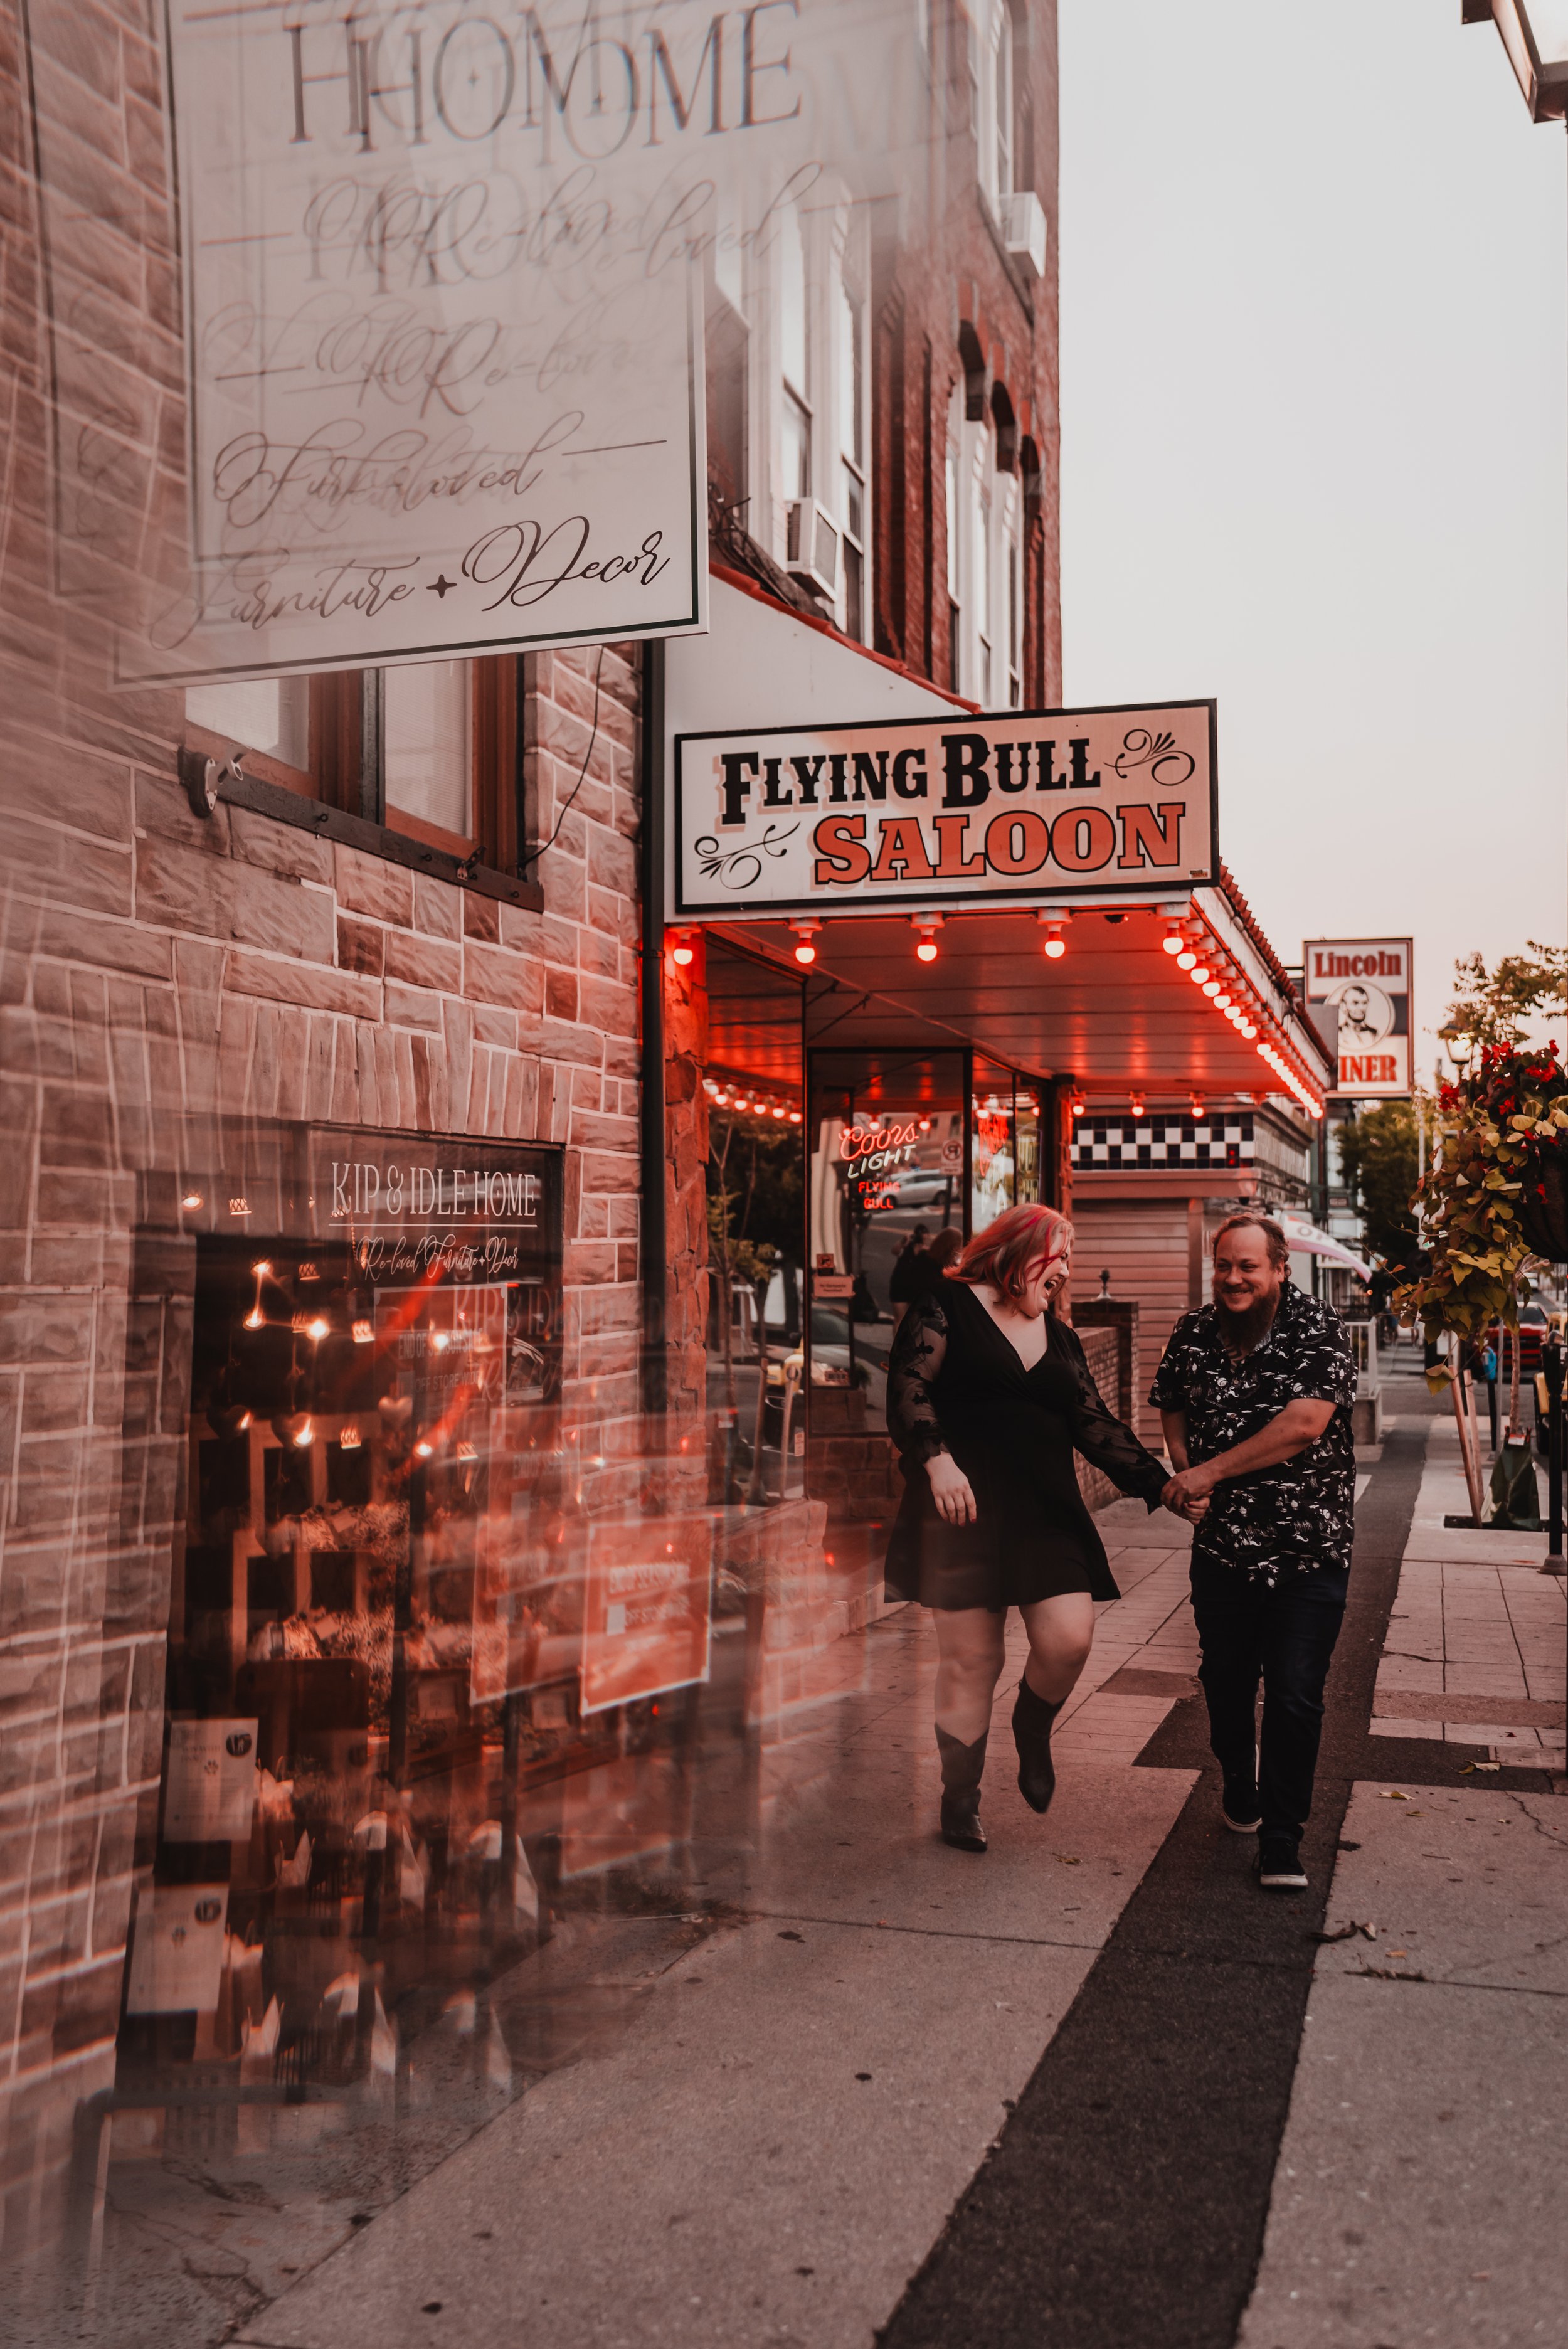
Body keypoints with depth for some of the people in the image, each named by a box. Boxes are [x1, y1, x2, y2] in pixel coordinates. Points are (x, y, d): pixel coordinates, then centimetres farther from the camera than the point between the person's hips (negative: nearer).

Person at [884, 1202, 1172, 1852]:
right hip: (965, 1506, -5)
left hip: (1045, 1509, 5)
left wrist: (1161, 1484, 6)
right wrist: (936, 1458, -24)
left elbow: (1095, 1425, 15)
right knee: (971, 1659, -1)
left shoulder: (1060, 1336, 19)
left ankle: (1032, 1733, 22)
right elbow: (908, 1387, -9)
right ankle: (960, 1800, 17)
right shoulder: (947, 1306, 1)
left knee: (1069, 1639, -11)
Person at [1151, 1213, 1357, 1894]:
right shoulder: (1194, 1333, 2)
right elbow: (1174, 1411, 15)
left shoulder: (1315, 1332, -12)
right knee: (1225, 1683, 17)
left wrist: (1209, 1472, -19)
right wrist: (1184, 1474, -6)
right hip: (1223, 1546, 4)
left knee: (1295, 1697, -5)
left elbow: (1305, 1423, -23)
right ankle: (1239, 1787, 44)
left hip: (1308, 1550, -4)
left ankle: (1281, 1837, 10)